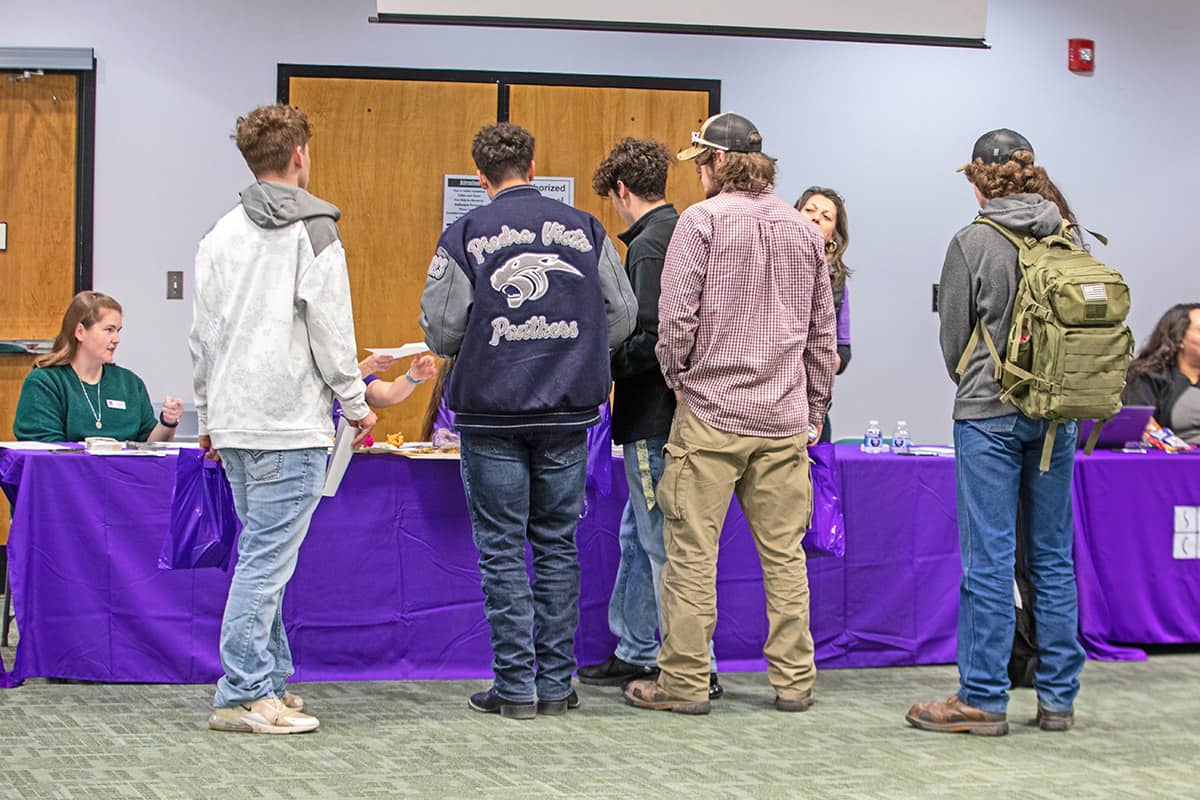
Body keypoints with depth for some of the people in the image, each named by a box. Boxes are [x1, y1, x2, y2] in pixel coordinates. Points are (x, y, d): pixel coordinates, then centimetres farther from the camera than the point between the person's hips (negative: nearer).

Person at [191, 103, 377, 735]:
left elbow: (203, 334, 15)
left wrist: (209, 415, 22)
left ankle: (269, 682, 18)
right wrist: (357, 403, 1)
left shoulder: (221, 235, 12)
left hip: (233, 422, 7)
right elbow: (331, 331, -10)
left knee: (262, 554, 14)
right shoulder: (313, 231, -7)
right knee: (268, 557, -5)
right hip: (291, 423, -7)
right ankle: (242, 695, -5)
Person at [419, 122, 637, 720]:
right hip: (569, 411, 3)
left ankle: (515, 686, 4)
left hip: (492, 413, -3)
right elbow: (622, 315, 5)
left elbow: (440, 330, -6)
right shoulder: (584, 229, 4)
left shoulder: (465, 236, -4)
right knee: (557, 545, 11)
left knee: (502, 548, 4)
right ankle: (556, 683, 13)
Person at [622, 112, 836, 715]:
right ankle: (794, 680, 12)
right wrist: (816, 407, 23)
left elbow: (676, 316, -11)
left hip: (711, 415, -5)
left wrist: (677, 378, 6)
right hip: (785, 419, 5)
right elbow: (822, 332, 15)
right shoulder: (804, 230, 11)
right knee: (784, 553, 9)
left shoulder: (702, 220, -6)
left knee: (692, 552, 0)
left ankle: (684, 681, 3)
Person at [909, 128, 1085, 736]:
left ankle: (983, 698, 1)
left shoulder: (973, 243, -10)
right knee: (1053, 557, 11)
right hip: (1059, 413, 5)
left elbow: (953, 341, -2)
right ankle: (1058, 696, 15)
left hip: (989, 413, -5)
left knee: (989, 558, -1)